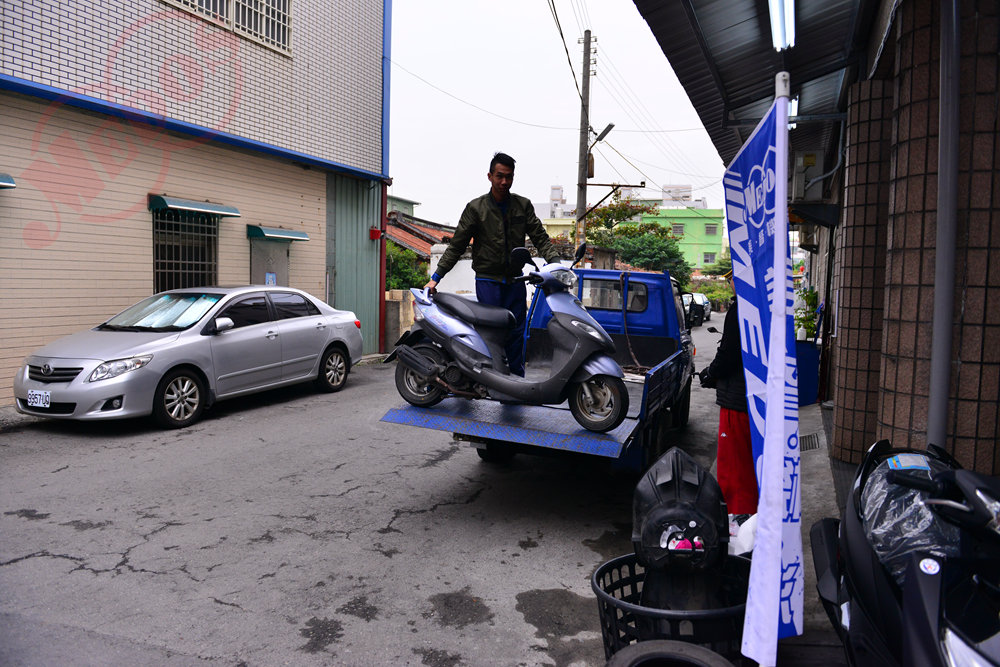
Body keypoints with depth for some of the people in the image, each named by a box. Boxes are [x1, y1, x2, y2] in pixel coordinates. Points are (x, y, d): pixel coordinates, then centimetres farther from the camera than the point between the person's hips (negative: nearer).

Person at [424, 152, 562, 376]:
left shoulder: (523, 205, 9)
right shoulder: (476, 208, 0)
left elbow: (540, 238, 6)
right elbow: (456, 246, 0)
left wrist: (555, 262, -12)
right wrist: (435, 277, -5)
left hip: (515, 280, 3)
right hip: (488, 281, -3)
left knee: (517, 332, 6)